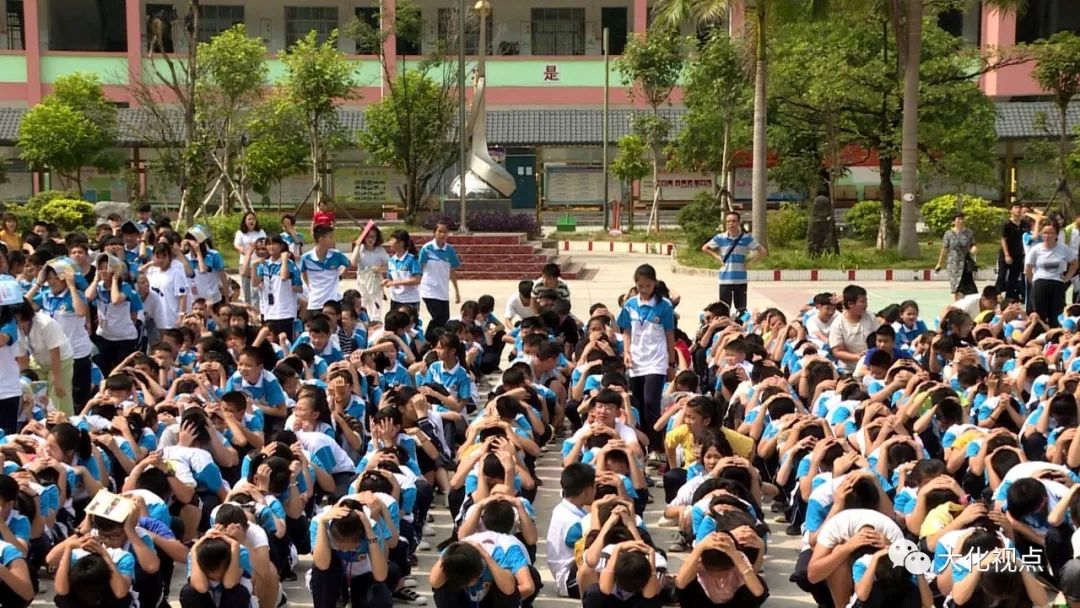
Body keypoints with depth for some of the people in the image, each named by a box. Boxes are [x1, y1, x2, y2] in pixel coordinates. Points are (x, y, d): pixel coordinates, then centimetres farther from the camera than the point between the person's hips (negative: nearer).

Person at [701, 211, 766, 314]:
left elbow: (763, 252, 0)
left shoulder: (746, 238, -2)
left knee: (741, 309, 4)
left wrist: (749, 260, -4)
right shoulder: (720, 238, 0)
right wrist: (717, 257, 3)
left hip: (740, 279, 0)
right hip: (725, 279, 0)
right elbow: (704, 248, 13)